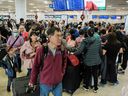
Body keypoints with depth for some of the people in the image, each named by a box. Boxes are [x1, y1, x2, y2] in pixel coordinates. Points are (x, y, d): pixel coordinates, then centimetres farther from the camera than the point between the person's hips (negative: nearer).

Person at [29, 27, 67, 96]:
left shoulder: (62, 50, -8)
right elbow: (35, 66, -7)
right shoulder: (41, 50, -18)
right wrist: (32, 81, 0)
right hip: (45, 84, -3)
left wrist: (62, 72, 7)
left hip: (58, 83, 3)